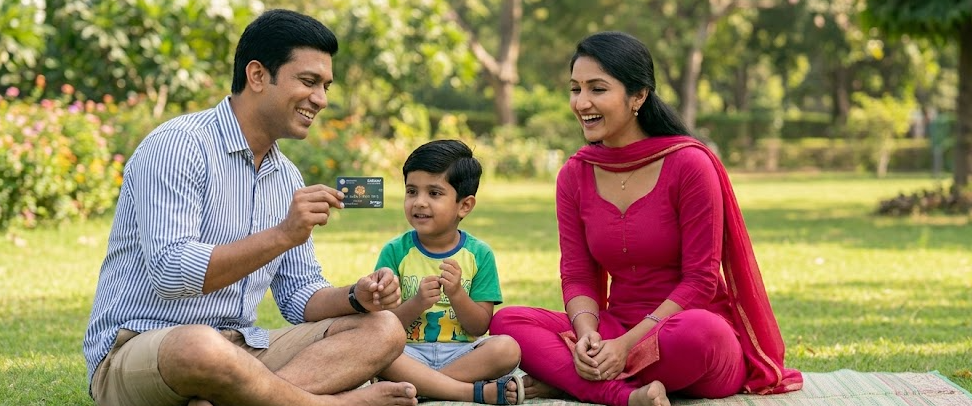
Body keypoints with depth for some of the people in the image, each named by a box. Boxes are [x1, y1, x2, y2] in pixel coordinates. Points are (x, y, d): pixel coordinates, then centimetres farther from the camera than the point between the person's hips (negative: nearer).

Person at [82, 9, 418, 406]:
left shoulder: (287, 177, 15)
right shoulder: (177, 145, -11)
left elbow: (299, 296, 17)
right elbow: (170, 272, -22)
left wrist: (356, 297, -5)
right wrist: (283, 235, -26)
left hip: (238, 347, 9)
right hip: (135, 352, -8)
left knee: (382, 329, -7)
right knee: (202, 346, -43)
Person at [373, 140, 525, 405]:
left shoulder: (479, 254, 4)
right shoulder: (395, 252, 2)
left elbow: (480, 326, 1)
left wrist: (457, 294, -16)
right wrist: (417, 304, -19)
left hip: (460, 351, 1)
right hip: (410, 352, -1)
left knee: (507, 348, -29)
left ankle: (414, 382, -25)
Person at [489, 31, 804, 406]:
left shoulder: (689, 164, -11)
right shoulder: (574, 175, 4)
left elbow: (700, 280, -13)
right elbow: (577, 277, 4)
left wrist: (626, 345, -20)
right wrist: (587, 333, -19)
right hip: (617, 329, 5)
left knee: (699, 332, -41)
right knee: (507, 321, -18)